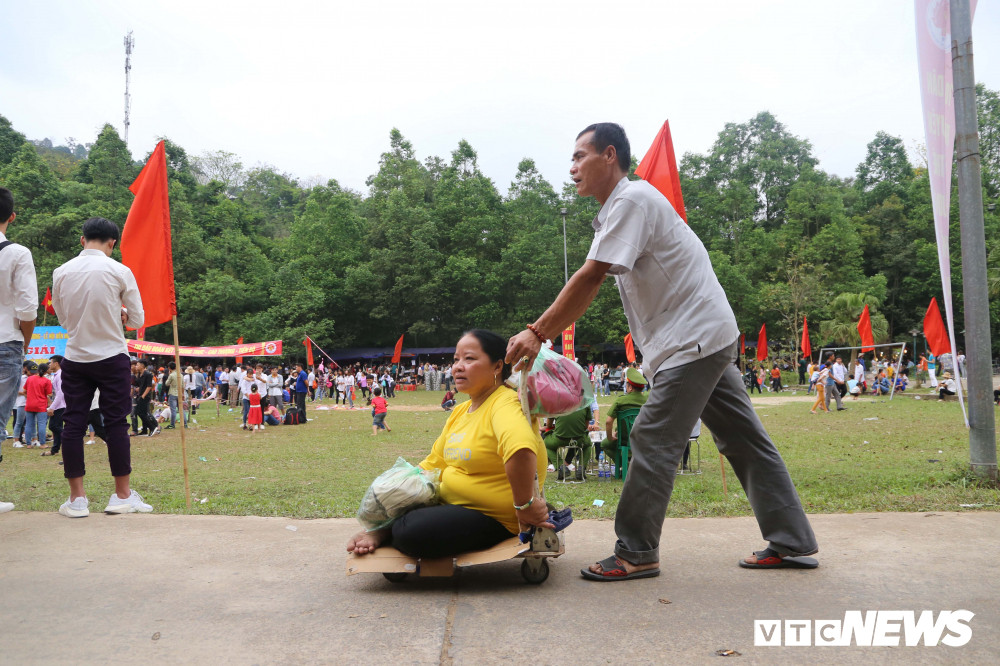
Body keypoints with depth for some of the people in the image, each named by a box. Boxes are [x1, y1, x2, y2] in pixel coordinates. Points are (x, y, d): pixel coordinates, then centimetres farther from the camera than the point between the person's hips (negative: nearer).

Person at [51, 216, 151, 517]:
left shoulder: (61, 272, 1)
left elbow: (62, 317, 13)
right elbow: (137, 320, -3)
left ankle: (77, 498, 9)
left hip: (75, 359, 3)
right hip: (112, 358, -3)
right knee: (116, 423, 3)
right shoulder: (120, 272, -8)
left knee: (74, 424, 6)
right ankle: (122, 495, 9)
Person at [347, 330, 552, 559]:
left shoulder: (504, 404, -20)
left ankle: (383, 531, 1)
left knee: (411, 532, -27)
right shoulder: (460, 411, 11)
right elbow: (433, 463, 19)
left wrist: (525, 505, -35)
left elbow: (521, 449, -42)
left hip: (494, 520, -9)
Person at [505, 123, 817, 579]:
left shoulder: (632, 200, -14)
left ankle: (636, 553, 3)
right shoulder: (617, 209, 18)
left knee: (652, 443, -7)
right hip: (705, 338, 10)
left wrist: (538, 332, -19)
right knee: (744, 441, 11)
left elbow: (589, 278, -22)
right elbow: (590, 287, 14)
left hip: (693, 339, -10)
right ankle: (792, 542, 19)